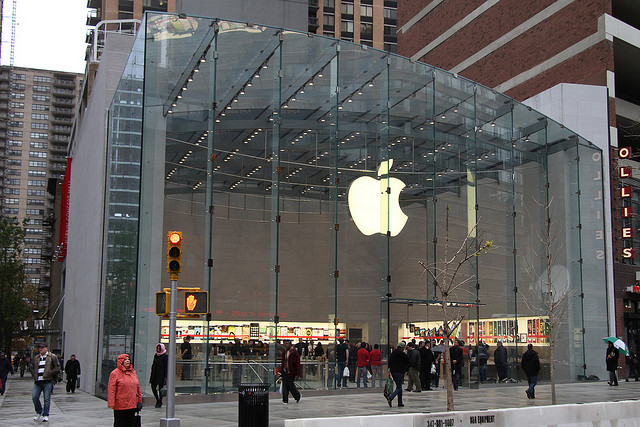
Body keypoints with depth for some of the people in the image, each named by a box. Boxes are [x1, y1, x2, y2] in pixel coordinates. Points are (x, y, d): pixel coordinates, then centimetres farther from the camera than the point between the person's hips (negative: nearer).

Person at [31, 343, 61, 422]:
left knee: (47, 399, -3)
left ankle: (45, 415, 5)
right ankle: (39, 412, 21)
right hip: (38, 382, 5)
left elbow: (57, 367, 1)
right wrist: (34, 376, 12)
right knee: (34, 397, -1)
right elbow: (32, 368, 27)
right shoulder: (36, 358, 17)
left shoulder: (52, 357, 3)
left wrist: (50, 373, -9)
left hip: (48, 381, -5)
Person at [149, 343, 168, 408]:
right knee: (153, 387, 5)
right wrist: (152, 373, 14)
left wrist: (165, 376, -14)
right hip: (154, 374, 7)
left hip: (161, 375, -7)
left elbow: (166, 367, -11)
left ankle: (160, 402, 11)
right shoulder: (156, 355, 12)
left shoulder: (165, 356, -8)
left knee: (160, 389, -2)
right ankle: (157, 400, 23)